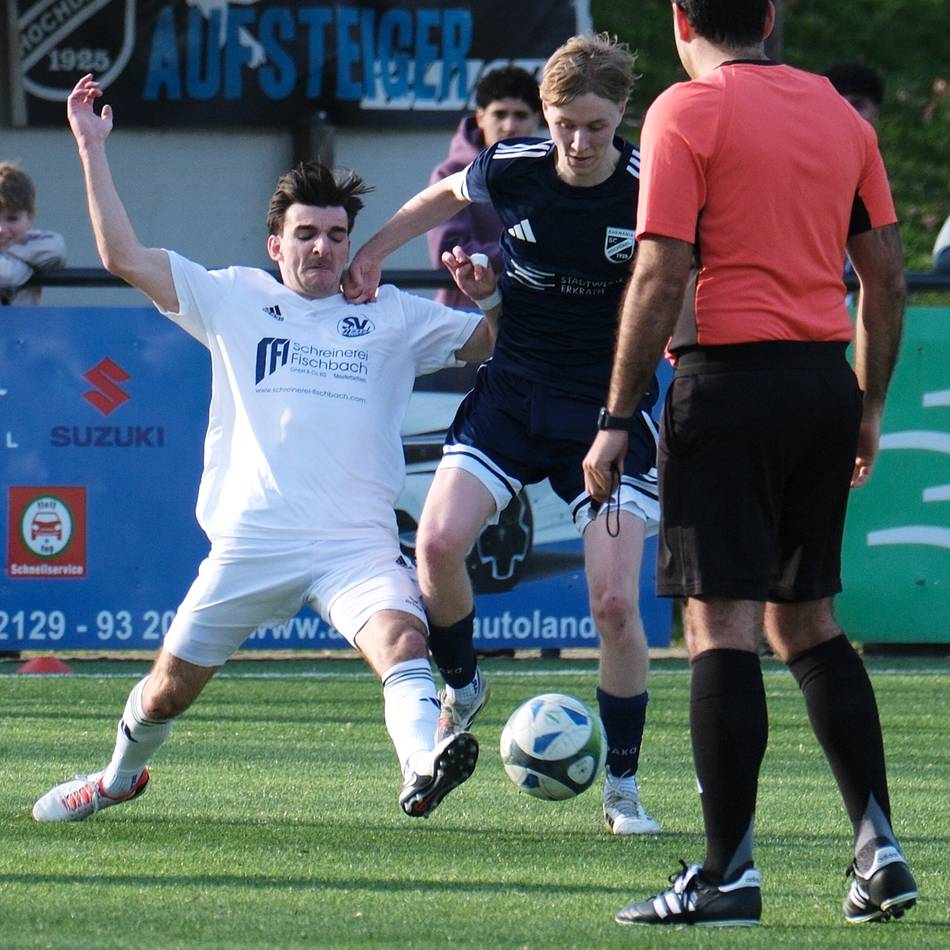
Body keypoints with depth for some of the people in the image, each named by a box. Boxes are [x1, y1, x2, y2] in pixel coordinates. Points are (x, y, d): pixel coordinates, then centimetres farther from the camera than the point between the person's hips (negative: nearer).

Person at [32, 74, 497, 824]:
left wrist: (487, 292, -5)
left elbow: (493, 342, 17)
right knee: (170, 688, 11)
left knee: (401, 637, -31)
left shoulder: (393, 317, 14)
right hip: (251, 542, 1)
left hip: (358, 544, 0)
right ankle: (120, 776, 40)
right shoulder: (235, 300, 11)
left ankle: (423, 767, -53)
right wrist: (93, 149, 4)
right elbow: (124, 257, 6)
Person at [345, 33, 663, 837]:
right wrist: (373, 254, 11)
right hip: (512, 390, 2)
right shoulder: (510, 172, -9)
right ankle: (461, 687, 14)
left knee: (615, 602, -11)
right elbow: (444, 197, 15)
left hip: (612, 407, -2)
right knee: (438, 541, -17)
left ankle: (623, 786, 7)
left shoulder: (650, 190, -16)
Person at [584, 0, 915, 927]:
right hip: (825, 380, 6)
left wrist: (616, 419, -8)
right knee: (806, 619, 16)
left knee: (720, 623, -5)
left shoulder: (686, 112, -6)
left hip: (731, 377, -6)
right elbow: (886, 275, 14)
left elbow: (659, 277, -12)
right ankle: (878, 849, 8)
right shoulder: (839, 113, 12)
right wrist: (868, 407, 22)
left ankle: (727, 875, -8)